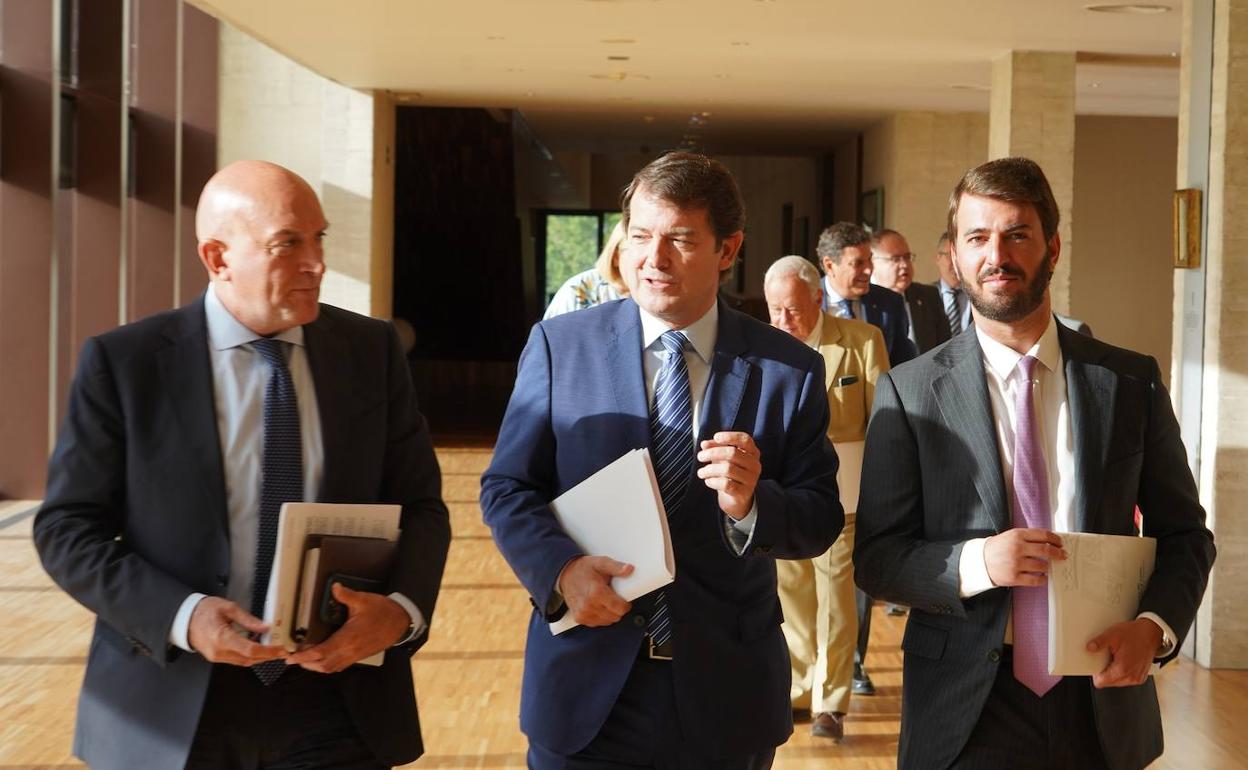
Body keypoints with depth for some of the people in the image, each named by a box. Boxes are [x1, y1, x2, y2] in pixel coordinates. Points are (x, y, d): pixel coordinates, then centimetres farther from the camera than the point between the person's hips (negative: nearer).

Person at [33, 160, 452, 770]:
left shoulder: (371, 350, 1)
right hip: (174, 708, -1)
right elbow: (66, 529, -4)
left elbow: (419, 504, 4)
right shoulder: (123, 363, -5)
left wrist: (402, 609, -16)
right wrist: (181, 616, -19)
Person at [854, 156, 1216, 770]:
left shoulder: (1131, 382, 1)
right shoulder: (909, 392, -4)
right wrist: (976, 562, -22)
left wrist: (1155, 625, -12)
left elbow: (1184, 534, 7)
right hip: (968, 711, -2)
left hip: (1102, 700, 2)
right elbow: (875, 558, -4)